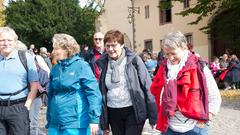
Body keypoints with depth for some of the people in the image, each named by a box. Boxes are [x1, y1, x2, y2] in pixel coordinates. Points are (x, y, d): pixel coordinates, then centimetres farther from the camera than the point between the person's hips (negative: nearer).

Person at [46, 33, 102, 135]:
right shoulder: (55, 69, 9)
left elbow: (94, 93, -13)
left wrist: (94, 119, -18)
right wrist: (49, 122, 14)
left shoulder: (81, 66, -7)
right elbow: (51, 95, 15)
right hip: (55, 124, 5)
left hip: (76, 124, -5)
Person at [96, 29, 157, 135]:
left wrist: (152, 116, -7)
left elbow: (147, 87, -6)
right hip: (113, 113, 3)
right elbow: (100, 92, 6)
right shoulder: (102, 63, 1)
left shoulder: (134, 60, -7)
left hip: (133, 111, -3)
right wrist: (104, 123, 7)